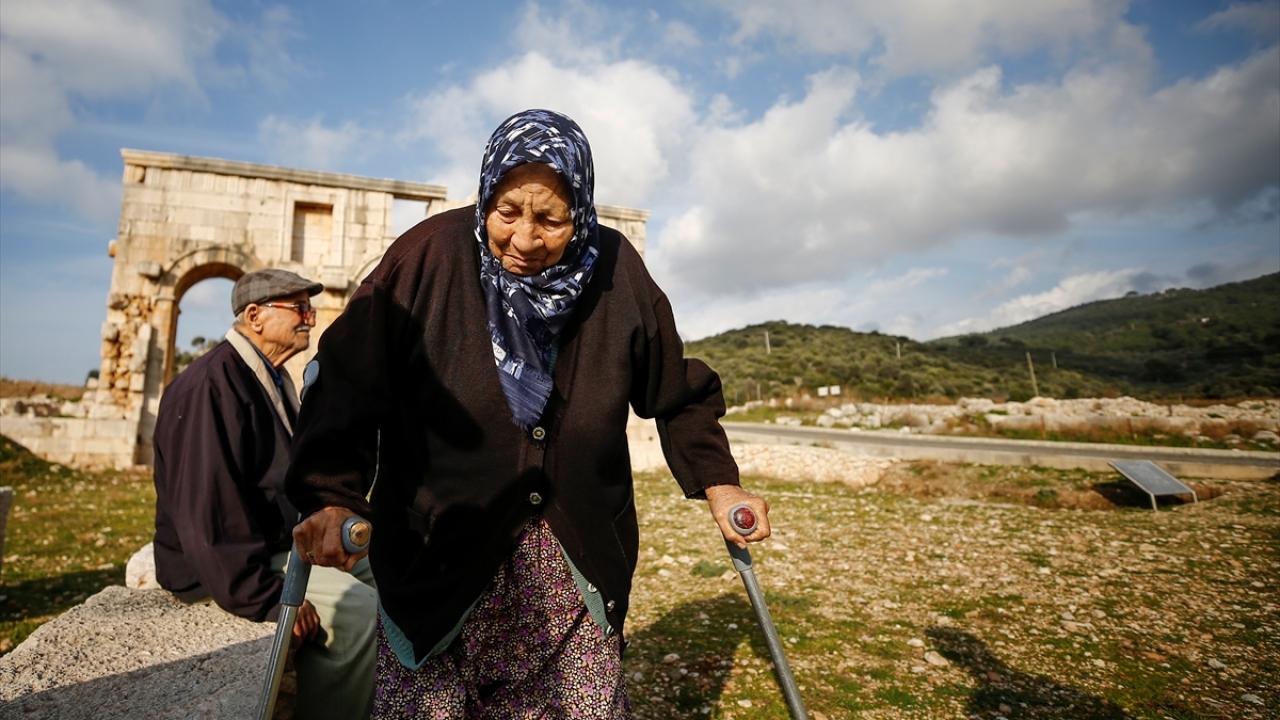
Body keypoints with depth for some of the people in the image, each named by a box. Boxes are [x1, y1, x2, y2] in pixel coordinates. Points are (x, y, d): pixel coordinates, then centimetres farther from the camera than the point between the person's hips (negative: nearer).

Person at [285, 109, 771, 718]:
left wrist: (715, 483, -2)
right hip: (438, 553, -2)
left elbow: (677, 392, 5)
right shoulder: (431, 257, -12)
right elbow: (346, 388, -12)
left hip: (577, 559, 3)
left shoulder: (616, 271, -4)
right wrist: (330, 498, -25)